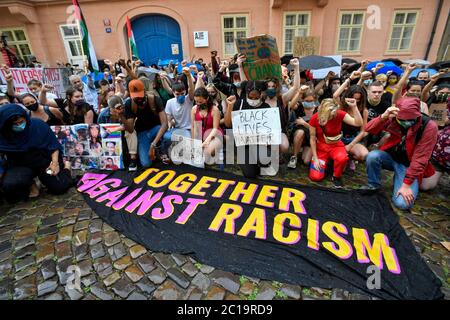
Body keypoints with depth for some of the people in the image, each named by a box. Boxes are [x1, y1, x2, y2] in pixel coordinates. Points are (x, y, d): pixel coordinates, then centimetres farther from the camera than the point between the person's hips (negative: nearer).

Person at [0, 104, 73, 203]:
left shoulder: (39, 125, -12)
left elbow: (53, 145, -6)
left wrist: (55, 162, -18)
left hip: (45, 161, -1)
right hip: (20, 165, 1)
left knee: (59, 187, -16)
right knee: (9, 186, -30)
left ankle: (64, 166, 16)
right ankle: (29, 181, 7)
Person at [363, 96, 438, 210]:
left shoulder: (429, 127, -20)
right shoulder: (393, 119, -13)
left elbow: (420, 158, -20)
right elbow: (368, 129, -18)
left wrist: (407, 184, -21)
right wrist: (383, 116, -38)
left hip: (409, 165, -2)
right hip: (391, 157, 3)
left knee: (403, 203, -20)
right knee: (373, 156, -32)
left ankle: (399, 181, 14)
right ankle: (373, 186, -4)